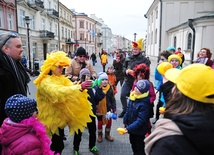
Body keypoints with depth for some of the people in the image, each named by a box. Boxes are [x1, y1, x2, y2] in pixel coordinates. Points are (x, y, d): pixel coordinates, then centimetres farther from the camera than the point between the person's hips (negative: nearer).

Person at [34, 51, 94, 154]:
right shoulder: (45, 82, -20)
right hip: (50, 119, -7)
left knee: (59, 145, 19)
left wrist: (82, 88, -27)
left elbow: (68, 91, -7)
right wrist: (79, 87, -45)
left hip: (59, 117, 7)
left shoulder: (61, 79, 6)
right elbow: (58, 92, -38)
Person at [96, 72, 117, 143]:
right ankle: (100, 135, 37)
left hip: (108, 109, 3)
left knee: (109, 122, 13)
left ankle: (107, 134, 38)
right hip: (100, 109, -2)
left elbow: (113, 100, -1)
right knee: (100, 122, 14)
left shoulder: (110, 89, -9)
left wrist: (114, 109, -2)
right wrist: (96, 110, -14)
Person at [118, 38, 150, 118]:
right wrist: (126, 71, -9)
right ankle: (125, 110, 24)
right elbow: (124, 67, 15)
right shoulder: (129, 58, 9)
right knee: (122, 95, 2)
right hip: (127, 81, 4)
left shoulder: (144, 59, -5)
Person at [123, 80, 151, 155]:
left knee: (139, 147, 14)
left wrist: (129, 128, -31)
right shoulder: (133, 96, -7)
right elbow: (128, 109, 6)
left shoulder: (144, 103, -30)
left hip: (139, 130, -7)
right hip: (132, 127, 8)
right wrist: (125, 121, 5)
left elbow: (141, 120, -29)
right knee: (133, 143, 28)